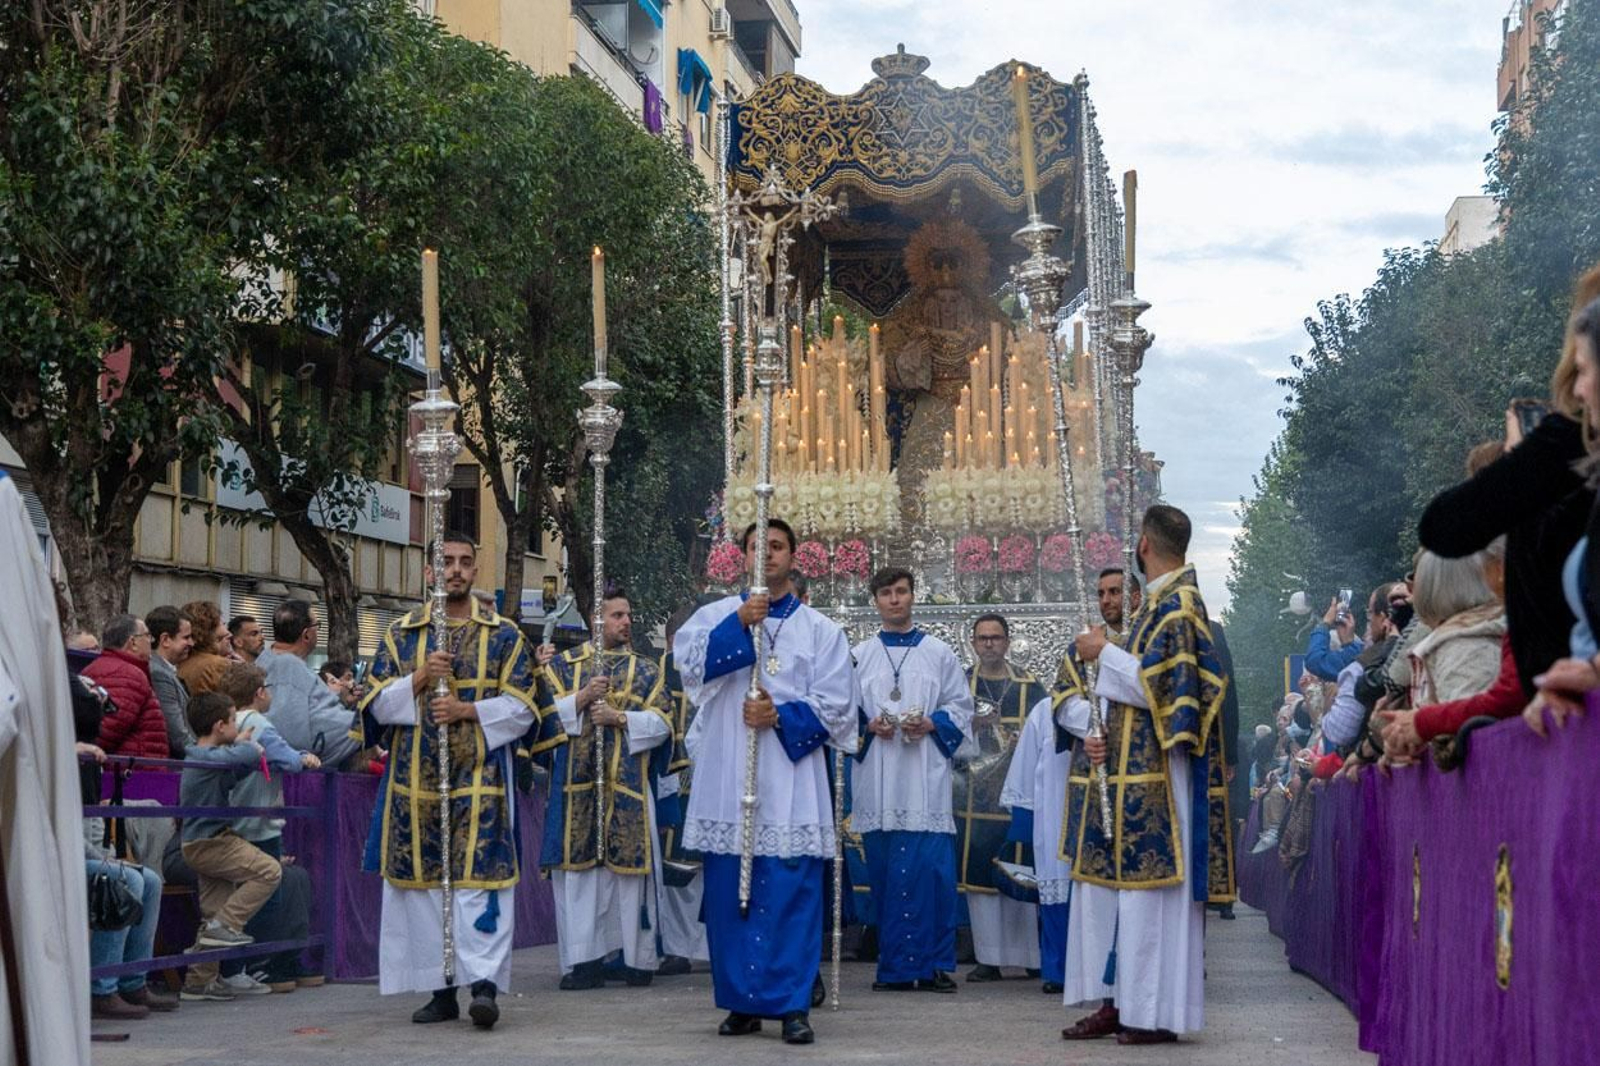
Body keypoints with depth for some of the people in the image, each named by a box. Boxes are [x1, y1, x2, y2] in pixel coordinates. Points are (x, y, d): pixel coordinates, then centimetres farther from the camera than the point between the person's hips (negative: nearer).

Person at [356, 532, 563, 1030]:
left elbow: (521, 708, 2)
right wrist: (420, 679, -12)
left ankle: (483, 981, -14)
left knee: (478, 878, -11)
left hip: (480, 780, -2)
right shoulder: (401, 633, 11)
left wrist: (467, 710, -13)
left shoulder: (504, 635, 6)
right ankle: (441, 989, 10)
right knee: (424, 882, 3)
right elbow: (379, 705, 5)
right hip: (416, 780, 2)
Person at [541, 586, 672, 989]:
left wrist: (620, 718, -11)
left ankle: (638, 957, 6)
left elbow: (661, 723, 3)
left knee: (630, 868, -2)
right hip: (576, 784, 0)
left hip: (628, 787, 0)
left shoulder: (645, 670, 12)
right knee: (577, 869, -3)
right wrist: (581, 699, -12)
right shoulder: (564, 664, 12)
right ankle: (583, 960, 1)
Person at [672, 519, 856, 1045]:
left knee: (792, 893, -6)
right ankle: (741, 1001, 11)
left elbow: (835, 705, 2)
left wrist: (780, 717, -12)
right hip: (727, 780, 1)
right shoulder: (717, 615, 11)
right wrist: (740, 623, -21)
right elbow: (688, 660, -9)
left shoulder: (820, 629, 10)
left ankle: (793, 1005, -3)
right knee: (729, 893, 2)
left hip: (790, 782, -1)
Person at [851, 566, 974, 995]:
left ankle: (934, 964, -3)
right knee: (885, 874, 1)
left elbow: (961, 707, 8)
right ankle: (895, 967, 8)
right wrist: (868, 726, -7)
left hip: (925, 779, -1)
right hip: (877, 780, 1)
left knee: (931, 870, -8)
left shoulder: (939, 653, 10)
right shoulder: (858, 656, 13)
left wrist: (930, 725, -9)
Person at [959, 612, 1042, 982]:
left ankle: (1029, 954, 8)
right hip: (975, 795, 1)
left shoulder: (1030, 686, 8)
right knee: (979, 875, -1)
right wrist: (970, 725, -16)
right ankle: (989, 958, 4)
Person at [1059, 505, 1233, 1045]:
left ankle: (1155, 1013, -3)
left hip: (1158, 777, -10)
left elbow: (1160, 686, -20)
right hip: (1130, 771, 10)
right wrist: (1095, 733, 7)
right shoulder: (1159, 603, 16)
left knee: (1152, 889, -7)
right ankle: (1122, 1003, 14)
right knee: (1116, 883, 10)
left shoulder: (1179, 604, -12)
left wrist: (1105, 654, -9)